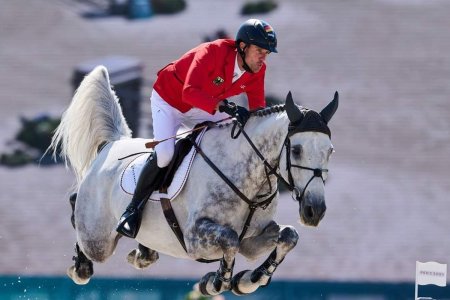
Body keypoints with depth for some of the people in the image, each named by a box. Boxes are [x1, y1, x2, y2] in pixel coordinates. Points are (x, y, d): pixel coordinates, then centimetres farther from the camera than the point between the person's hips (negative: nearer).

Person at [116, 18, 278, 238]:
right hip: (168, 100, -7)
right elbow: (190, 92, -46)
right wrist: (225, 107, -56)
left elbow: (257, 106, -5)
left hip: (201, 108, 7)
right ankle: (133, 209, -10)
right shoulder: (212, 52, -36)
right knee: (164, 154, -26)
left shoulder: (257, 70, -15)